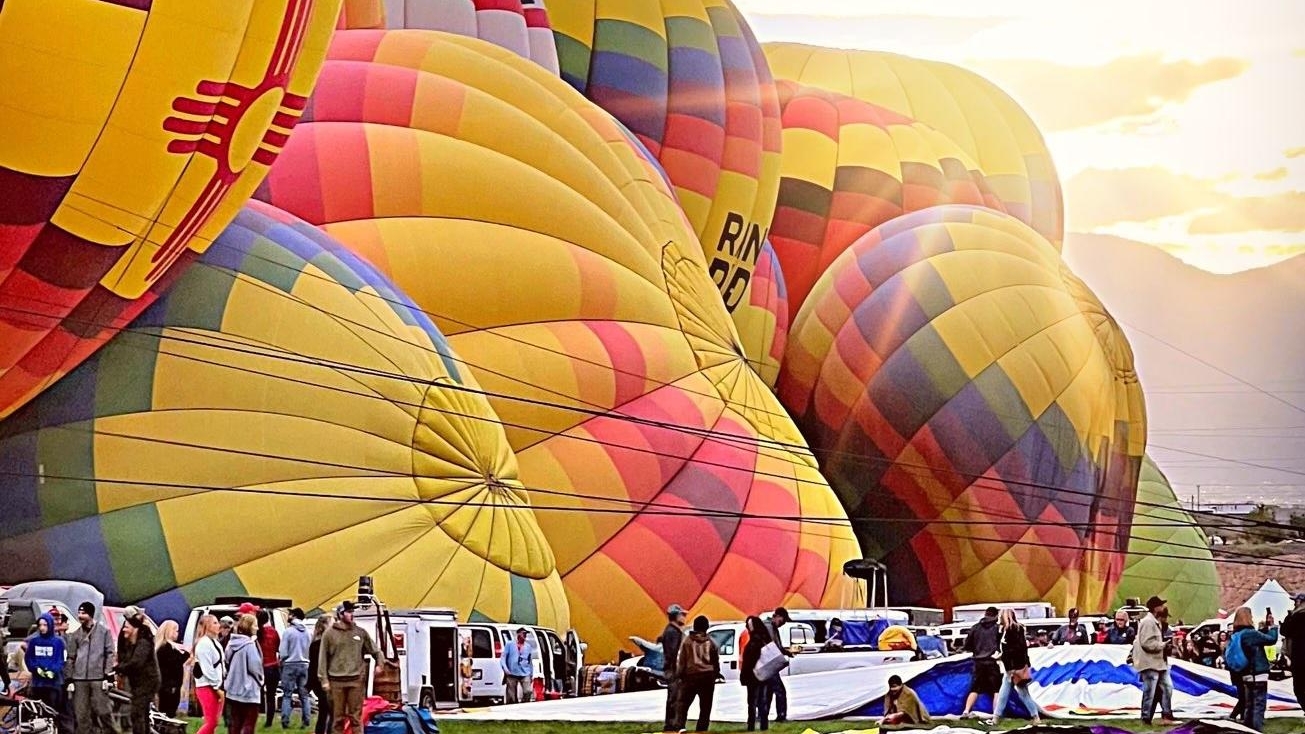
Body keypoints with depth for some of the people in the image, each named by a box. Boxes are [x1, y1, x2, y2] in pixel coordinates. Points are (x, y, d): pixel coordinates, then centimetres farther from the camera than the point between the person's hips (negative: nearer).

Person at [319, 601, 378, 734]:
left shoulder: (360, 632, 8)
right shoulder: (330, 633, 1)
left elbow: (374, 650, 16)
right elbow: (323, 658, 1)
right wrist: (324, 680, -4)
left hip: (356, 680, 2)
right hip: (336, 681, -2)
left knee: (356, 716, 2)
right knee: (337, 717, 4)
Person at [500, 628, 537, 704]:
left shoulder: (528, 646, 14)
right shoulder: (509, 645, 7)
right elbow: (503, 658, 4)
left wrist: (532, 675, 19)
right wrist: (505, 669, -10)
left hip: (525, 674, 1)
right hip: (512, 674, -1)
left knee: (528, 691, -19)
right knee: (511, 696, 0)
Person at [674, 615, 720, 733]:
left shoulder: (687, 641, -2)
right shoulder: (711, 642, 2)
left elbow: (681, 660, -2)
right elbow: (716, 661, 7)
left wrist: (679, 674, 5)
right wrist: (716, 674, 21)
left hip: (690, 676, -1)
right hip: (707, 677, 1)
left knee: (683, 704, 4)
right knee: (705, 708, 7)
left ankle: (678, 727, -11)